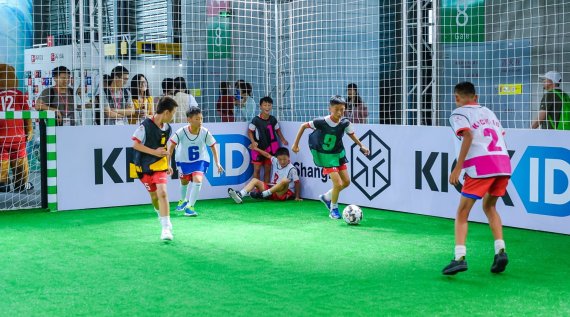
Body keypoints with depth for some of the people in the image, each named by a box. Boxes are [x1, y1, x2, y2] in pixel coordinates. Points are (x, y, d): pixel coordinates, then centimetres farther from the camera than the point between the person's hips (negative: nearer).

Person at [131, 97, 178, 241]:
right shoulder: (145, 125, -17)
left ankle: (166, 227, -13)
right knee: (154, 196, 8)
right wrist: (154, 152, -22)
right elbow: (135, 144, -15)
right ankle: (161, 213, 39)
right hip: (144, 167, -2)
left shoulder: (167, 128, 1)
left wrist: (168, 165, 19)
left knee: (162, 193, -15)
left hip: (159, 165, 2)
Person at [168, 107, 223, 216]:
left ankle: (190, 207, -11)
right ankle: (183, 201, 51)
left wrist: (217, 163, -9)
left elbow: (213, 146, -8)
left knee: (198, 180, -23)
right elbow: (171, 146, -16)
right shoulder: (181, 132, -24)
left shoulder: (205, 132, -21)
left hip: (200, 160, -1)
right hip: (184, 161, 1)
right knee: (184, 182, 19)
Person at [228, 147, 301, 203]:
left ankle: (262, 194, -35)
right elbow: (268, 155, 20)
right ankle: (240, 195, -31)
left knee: (285, 181, -37)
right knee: (255, 180, -4)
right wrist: (256, 149, 24)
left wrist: (297, 197, -11)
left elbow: (297, 182, -10)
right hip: (272, 189, 7)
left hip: (284, 193, -7)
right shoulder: (276, 162, 7)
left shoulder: (292, 169, -10)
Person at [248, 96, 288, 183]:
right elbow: (250, 132, -3)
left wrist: (283, 140, 5)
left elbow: (277, 130, 13)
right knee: (257, 169, -1)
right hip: (258, 147, -3)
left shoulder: (273, 119, -1)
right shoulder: (256, 120, -11)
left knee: (268, 169, 10)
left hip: (270, 147, 3)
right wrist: (253, 142, -15)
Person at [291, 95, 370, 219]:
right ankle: (333, 209, 12)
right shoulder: (321, 122, -24)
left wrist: (361, 146, -4)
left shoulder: (345, 123, -13)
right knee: (338, 184, -12)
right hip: (325, 156, -6)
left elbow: (351, 134, 7)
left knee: (346, 182, 10)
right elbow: (303, 126, -11)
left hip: (338, 153, 6)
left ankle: (326, 197, 34)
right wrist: (296, 144, -8)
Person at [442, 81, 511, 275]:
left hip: (480, 166, -6)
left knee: (462, 213, 1)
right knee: (489, 207, 25)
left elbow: (468, 136, -12)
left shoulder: (458, 114, 5)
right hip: (503, 164, 6)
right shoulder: (488, 112, 26)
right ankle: (500, 251, 11)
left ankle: (460, 258, -13)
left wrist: (457, 168, -14)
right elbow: (501, 137, 21)